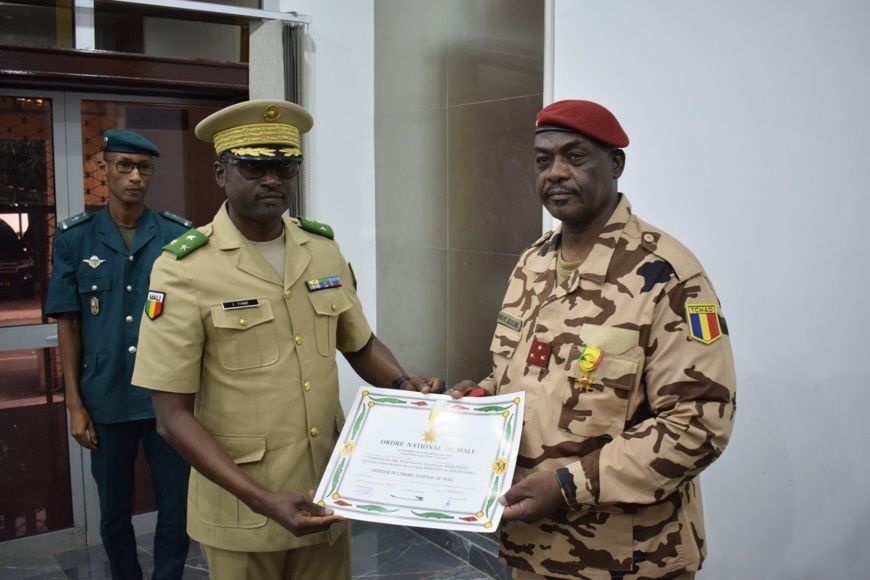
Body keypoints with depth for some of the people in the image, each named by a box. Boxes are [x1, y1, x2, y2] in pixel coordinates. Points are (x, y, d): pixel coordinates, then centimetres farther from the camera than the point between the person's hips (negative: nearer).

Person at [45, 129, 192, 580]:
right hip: (106, 400, 1)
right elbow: (68, 325, 2)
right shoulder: (74, 238, 0)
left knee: (177, 505, 8)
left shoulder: (179, 235, -1)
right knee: (114, 511, 15)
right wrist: (75, 405, -1)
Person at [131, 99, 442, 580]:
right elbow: (173, 416, -13)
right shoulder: (184, 269, -13)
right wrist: (261, 499, -21)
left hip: (325, 497, 5)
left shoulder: (324, 249, 1)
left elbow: (361, 345, 13)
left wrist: (405, 386, -7)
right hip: (241, 510, -4)